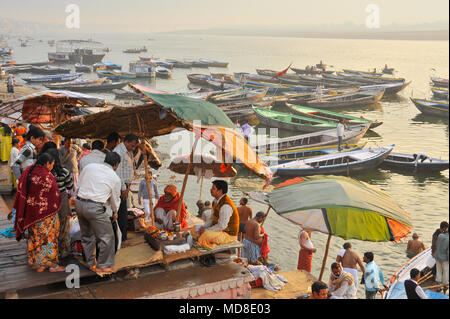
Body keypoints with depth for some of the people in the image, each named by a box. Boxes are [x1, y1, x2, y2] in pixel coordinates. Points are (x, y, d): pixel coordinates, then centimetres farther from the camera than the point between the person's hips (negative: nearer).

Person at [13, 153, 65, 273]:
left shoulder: (27, 172, -1)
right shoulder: (47, 177, -22)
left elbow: (21, 192, 7)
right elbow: (55, 197, -13)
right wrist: (55, 208, 7)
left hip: (29, 211, 7)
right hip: (45, 213, -7)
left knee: (34, 236, 19)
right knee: (47, 237, 5)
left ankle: (34, 262, 29)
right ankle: (50, 263, 13)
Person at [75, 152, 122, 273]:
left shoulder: (89, 166, 10)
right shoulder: (115, 178, 2)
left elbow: (78, 185, 13)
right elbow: (115, 199, 13)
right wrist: (115, 213, 31)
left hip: (79, 202, 6)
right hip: (94, 207, -6)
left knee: (86, 235, 21)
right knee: (107, 237, 9)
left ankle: (91, 263, 33)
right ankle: (104, 265, 17)